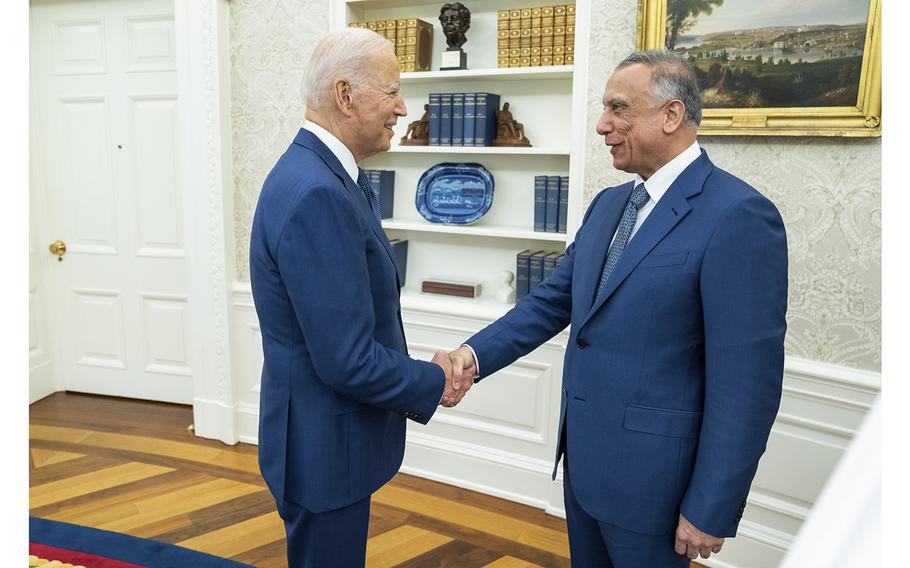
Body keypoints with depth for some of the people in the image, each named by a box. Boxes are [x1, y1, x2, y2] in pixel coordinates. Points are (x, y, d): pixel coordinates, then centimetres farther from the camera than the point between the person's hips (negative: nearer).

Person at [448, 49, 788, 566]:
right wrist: (477, 353, -6)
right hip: (584, 455, 7)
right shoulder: (609, 204, 7)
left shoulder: (738, 216, -19)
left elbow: (746, 381, -19)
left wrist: (712, 510, -16)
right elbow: (553, 302, 9)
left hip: (649, 471, -7)